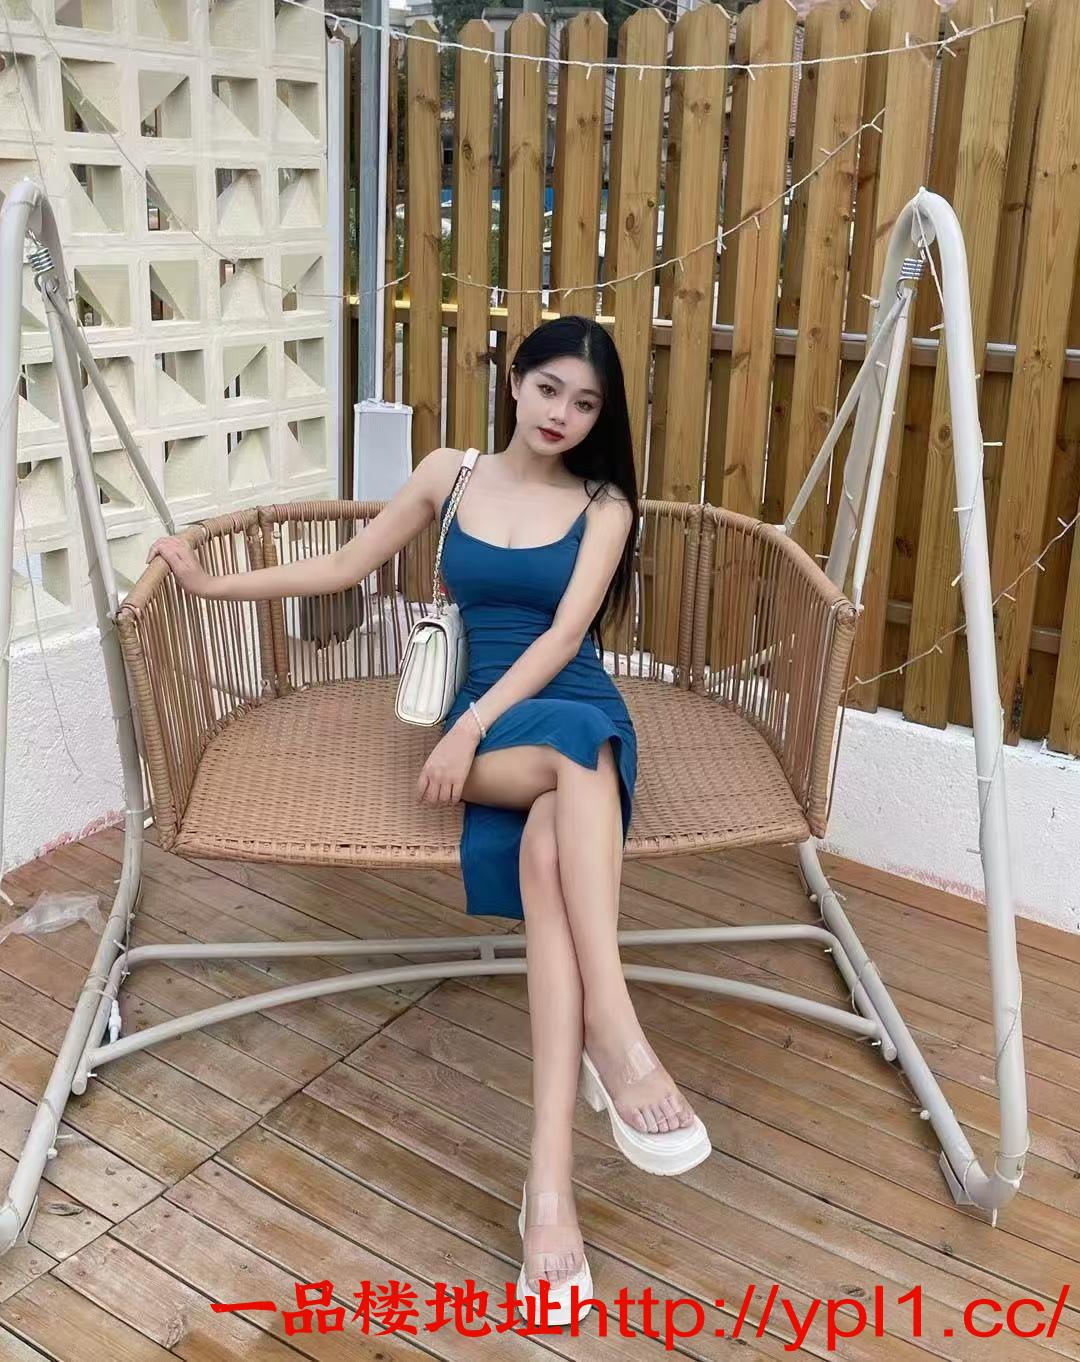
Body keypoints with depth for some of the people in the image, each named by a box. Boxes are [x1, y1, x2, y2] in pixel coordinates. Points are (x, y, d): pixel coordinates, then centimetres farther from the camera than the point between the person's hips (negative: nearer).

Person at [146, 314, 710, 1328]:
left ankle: (548, 1178, -41)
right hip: (487, 719, 0)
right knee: (577, 769, -38)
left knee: (547, 856, -35)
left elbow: (564, 635, -5)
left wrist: (470, 727, -18)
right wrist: (212, 582, 19)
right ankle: (617, 1040, -42)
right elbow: (342, 568, 22)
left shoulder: (604, 506, 9)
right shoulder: (448, 475, 15)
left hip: (576, 707, 0)